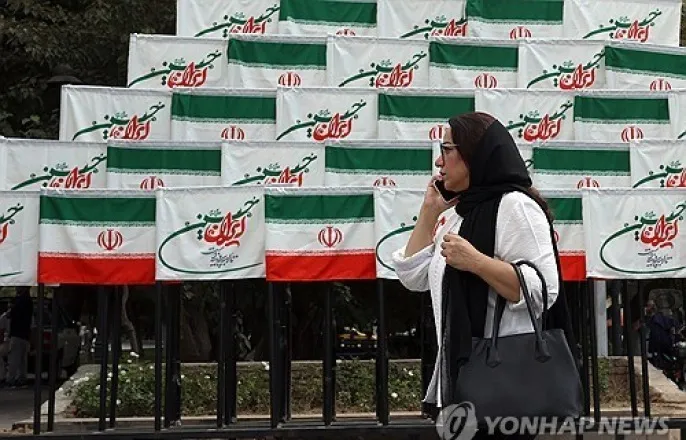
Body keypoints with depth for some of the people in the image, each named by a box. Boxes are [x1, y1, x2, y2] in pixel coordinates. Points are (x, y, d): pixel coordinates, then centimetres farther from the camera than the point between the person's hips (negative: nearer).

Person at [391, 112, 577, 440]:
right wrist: (428, 212, 10)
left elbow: (542, 290, -21)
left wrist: (475, 261, -25)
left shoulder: (515, 206, -12)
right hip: (462, 369, 9)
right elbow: (412, 277, 13)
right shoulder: (457, 214, 15)